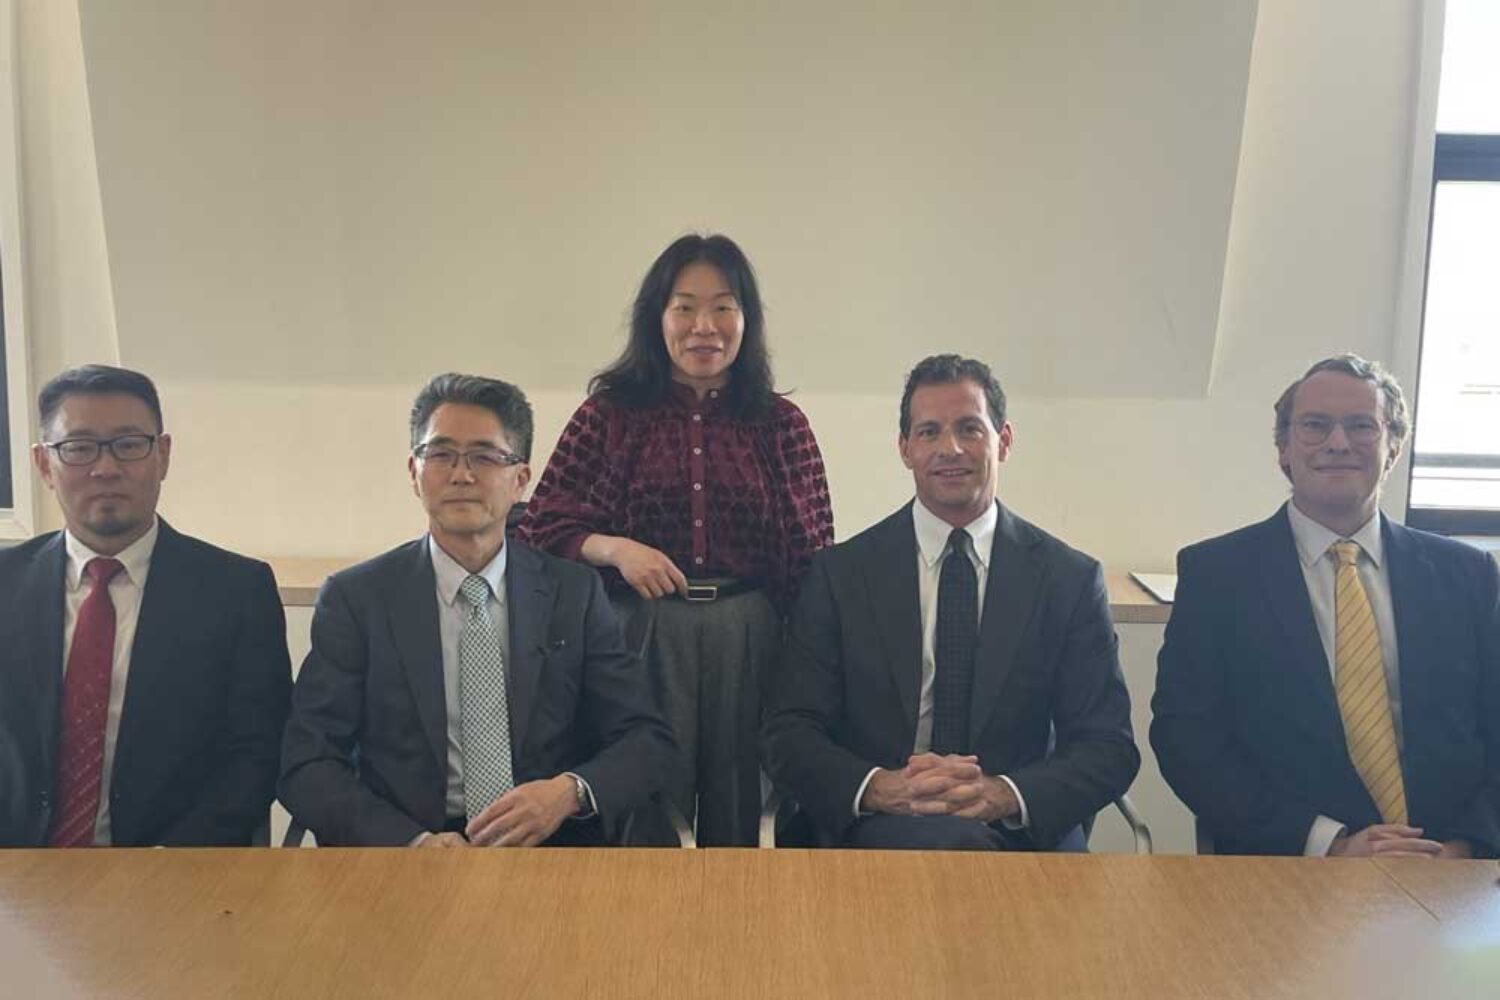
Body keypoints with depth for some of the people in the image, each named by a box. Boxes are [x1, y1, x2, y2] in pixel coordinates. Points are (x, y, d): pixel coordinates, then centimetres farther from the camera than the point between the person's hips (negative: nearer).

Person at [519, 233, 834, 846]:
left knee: (738, 818, 14)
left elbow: (815, 557, 6)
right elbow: (541, 527, 2)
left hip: (749, 640, 2)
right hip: (639, 635, -1)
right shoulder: (610, 413, 1)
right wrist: (614, 548, -16)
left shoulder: (782, 424, 4)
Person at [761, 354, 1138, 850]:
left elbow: (1110, 747, 2)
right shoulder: (841, 573, 3)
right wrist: (881, 787, -20)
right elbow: (788, 734, 0)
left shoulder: (1071, 580, 4)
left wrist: (1003, 794, -17)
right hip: (879, 829, -1)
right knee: (951, 845, -34)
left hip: (1025, 833, 2)